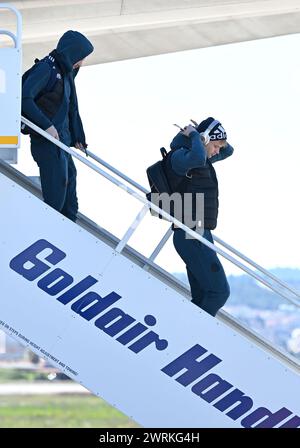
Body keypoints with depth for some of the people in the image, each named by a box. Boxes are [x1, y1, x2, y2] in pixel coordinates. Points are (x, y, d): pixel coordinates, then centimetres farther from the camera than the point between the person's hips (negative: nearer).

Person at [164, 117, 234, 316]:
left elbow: (228, 151, 31)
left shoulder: (203, 158, 15)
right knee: (219, 291, -13)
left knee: (202, 297, 8)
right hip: (192, 236, -10)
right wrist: (194, 135, -19)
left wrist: (219, 141, 12)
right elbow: (197, 158, -36)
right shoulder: (179, 156, -13)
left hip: (200, 235, 10)